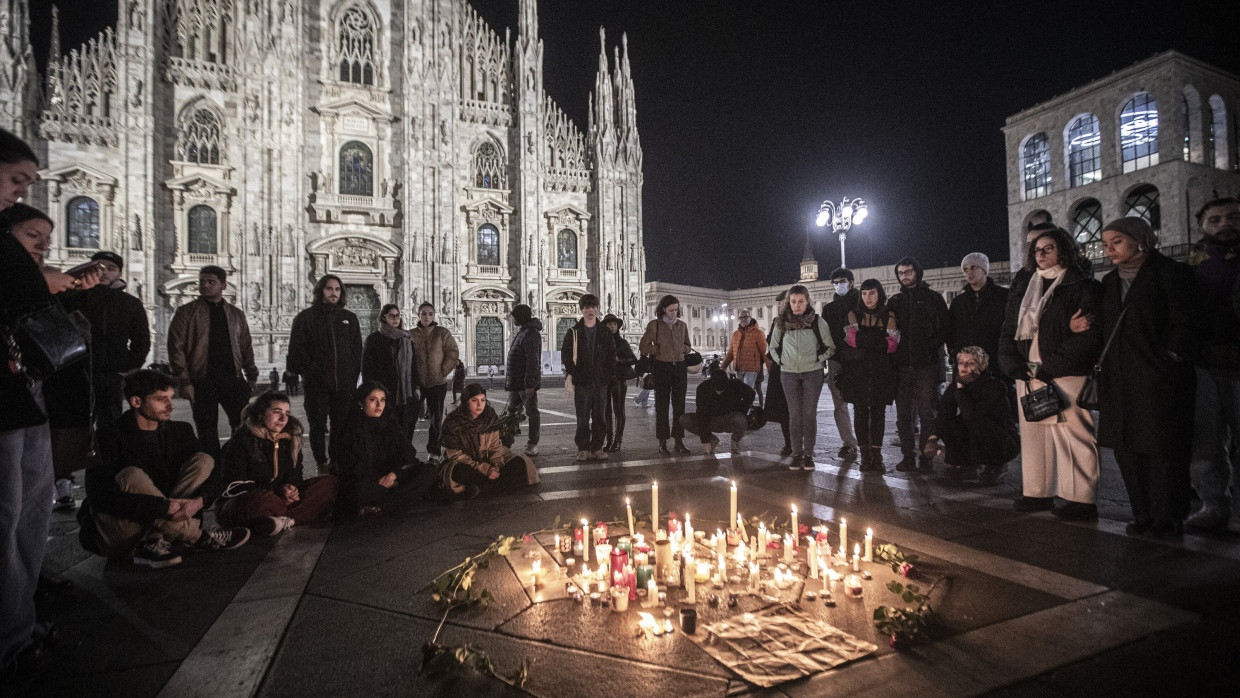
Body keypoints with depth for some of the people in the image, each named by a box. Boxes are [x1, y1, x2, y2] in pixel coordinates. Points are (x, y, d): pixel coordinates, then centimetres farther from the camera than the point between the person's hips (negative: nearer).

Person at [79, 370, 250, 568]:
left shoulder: (179, 431, 1)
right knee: (132, 476, -32)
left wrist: (200, 499, -24)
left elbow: (208, 474, -1)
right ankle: (197, 538, -21)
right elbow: (103, 499, -26)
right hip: (111, 537, -5)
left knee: (203, 460, -8)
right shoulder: (110, 438, -17)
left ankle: (154, 543, -18)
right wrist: (165, 507, -31)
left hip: (159, 521, 5)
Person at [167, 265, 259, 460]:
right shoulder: (186, 312, 4)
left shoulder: (236, 314, 14)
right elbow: (176, 348, -1)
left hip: (232, 378, 2)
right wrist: (184, 381, -9)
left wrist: (251, 376, 8)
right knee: (207, 433, 4)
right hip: (202, 380, -2)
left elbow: (246, 347, 16)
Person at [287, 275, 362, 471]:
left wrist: (353, 375, 3)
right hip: (317, 383, -2)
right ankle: (321, 462, 17)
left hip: (344, 382, 2)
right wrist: (311, 370, -7)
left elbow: (357, 349, 11)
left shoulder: (349, 318, 12)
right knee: (318, 424, 6)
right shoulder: (306, 317, 3)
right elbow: (297, 350, -1)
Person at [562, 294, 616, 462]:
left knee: (599, 417, 7)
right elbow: (565, 355, 2)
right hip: (582, 383, -2)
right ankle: (583, 449, 7)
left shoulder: (605, 333, 8)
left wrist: (609, 375, -1)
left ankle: (597, 448, 14)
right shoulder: (573, 333, 3)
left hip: (600, 382, 2)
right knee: (582, 418, -1)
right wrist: (574, 374, -7)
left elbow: (612, 355, 9)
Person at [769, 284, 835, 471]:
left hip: (813, 373, -1)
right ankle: (796, 454, 10)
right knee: (794, 414, 4)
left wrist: (819, 359, -5)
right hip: (789, 373, 1)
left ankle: (808, 454, 9)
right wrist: (781, 360, 2)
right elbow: (773, 346, 14)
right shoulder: (781, 322, 1)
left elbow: (830, 346, 3)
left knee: (810, 414, 2)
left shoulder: (817, 321, -4)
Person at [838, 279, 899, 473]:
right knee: (860, 411, 0)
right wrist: (879, 341, -9)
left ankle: (877, 455, 7)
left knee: (878, 411, 2)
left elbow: (892, 345, -3)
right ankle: (865, 455, 5)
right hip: (857, 370, 0)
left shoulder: (888, 315, 7)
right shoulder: (853, 315, 8)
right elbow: (852, 339, -5)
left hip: (881, 371, 0)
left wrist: (864, 341, -9)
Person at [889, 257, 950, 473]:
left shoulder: (932, 297, 6)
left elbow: (945, 327, 2)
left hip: (927, 364, -3)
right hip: (902, 365, 3)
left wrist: (931, 347, -10)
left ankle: (925, 457, 4)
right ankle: (908, 456, 11)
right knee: (903, 415, 4)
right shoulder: (895, 301, 15)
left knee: (926, 413, -3)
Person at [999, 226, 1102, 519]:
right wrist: (1018, 367, -1)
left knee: (1072, 435, -4)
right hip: (1027, 375, 5)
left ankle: (1082, 500, 5)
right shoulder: (1022, 287, 15)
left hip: (1065, 375, -5)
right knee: (1033, 433, 8)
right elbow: (1008, 330, 12)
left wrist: (1047, 369, -13)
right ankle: (1038, 493, 17)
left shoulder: (1083, 287, 0)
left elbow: (1087, 336, -9)